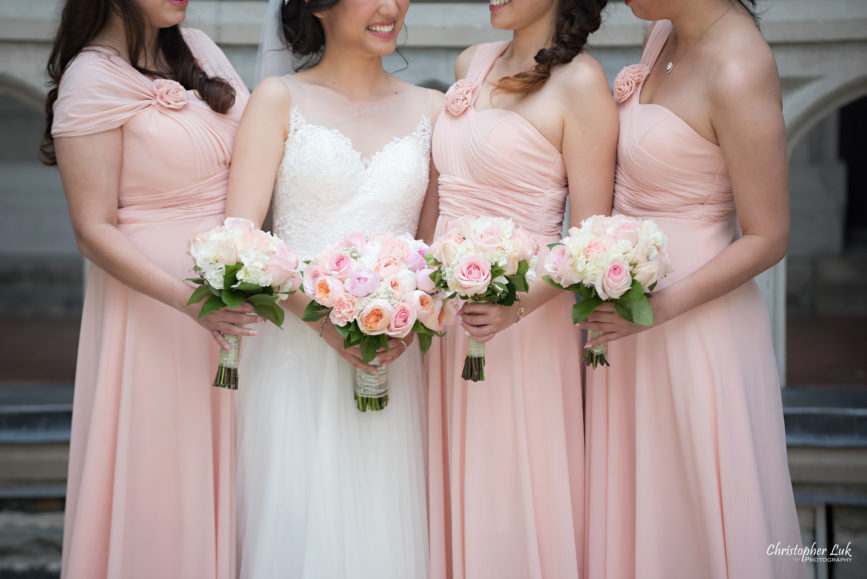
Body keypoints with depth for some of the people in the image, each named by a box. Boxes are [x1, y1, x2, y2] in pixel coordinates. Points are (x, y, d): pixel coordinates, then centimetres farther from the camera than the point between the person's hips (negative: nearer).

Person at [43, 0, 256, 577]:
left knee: (223, 475, 14)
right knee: (163, 485, 3)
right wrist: (190, 300, -26)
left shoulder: (198, 49, 7)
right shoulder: (92, 78, -11)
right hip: (155, 303, -6)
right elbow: (94, 232, -15)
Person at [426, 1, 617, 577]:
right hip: (444, 313, 6)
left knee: (512, 504, 2)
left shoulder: (579, 81, -9)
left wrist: (518, 306, -28)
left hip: (520, 326, -6)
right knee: (454, 496, 13)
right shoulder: (472, 64, 11)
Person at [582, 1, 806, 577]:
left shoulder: (738, 71, -22)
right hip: (628, 302, 8)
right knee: (631, 504, 18)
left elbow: (766, 238, -19)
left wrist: (661, 306, -24)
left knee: (697, 508, 8)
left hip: (694, 325, -8)